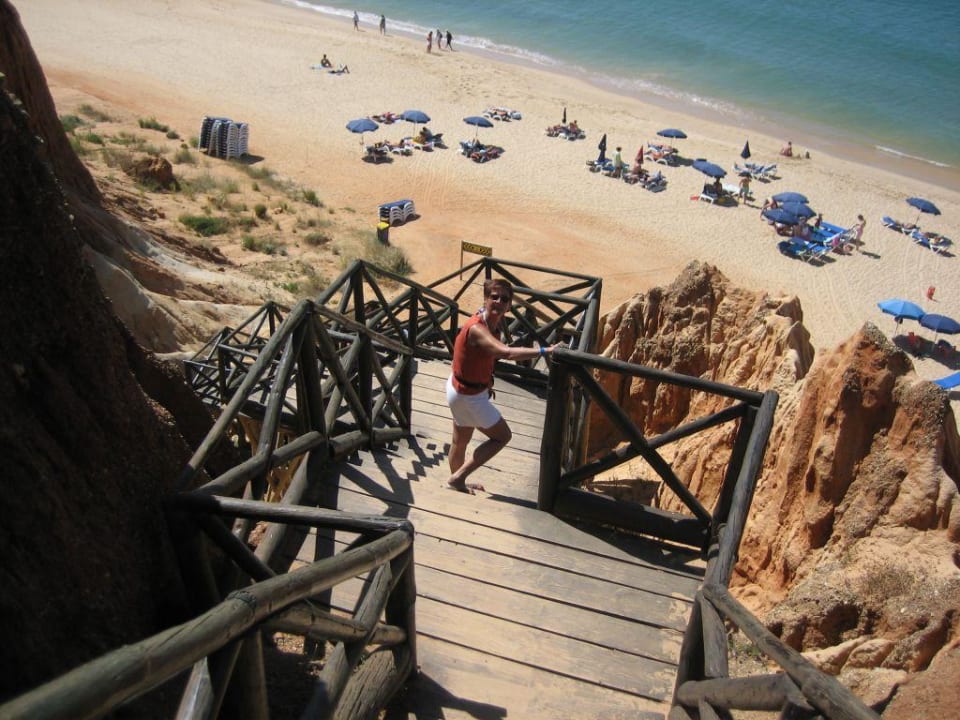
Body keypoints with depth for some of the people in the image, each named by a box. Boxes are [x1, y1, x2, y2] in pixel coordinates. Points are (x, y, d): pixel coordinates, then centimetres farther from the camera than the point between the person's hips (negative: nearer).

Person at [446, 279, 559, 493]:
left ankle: (457, 481, 49)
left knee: (461, 439, 26)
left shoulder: (493, 323, -3)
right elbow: (507, 353, -49)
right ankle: (457, 477, 11)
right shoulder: (477, 329, -33)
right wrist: (544, 351, -48)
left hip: (461, 387, 9)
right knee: (502, 436, 6)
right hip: (469, 395, -9)